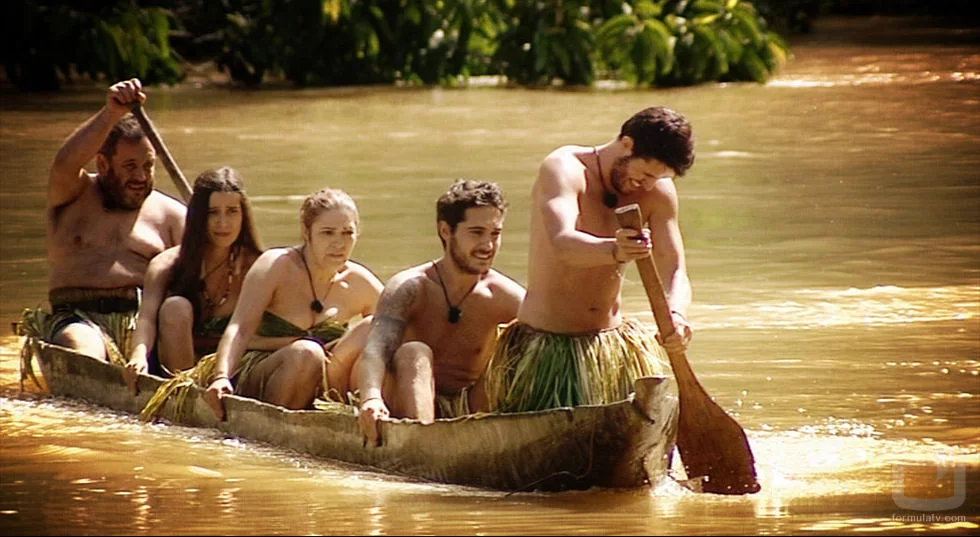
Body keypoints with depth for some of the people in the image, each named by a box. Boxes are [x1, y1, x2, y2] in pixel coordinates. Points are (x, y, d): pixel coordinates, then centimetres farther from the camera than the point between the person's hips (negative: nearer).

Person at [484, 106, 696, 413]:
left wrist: (676, 316, -30)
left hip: (613, 346, 5)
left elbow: (673, 271, -6)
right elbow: (562, 243, -34)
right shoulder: (563, 169, -15)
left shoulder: (658, 192, 2)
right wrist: (614, 251, -55)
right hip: (547, 348, -5)